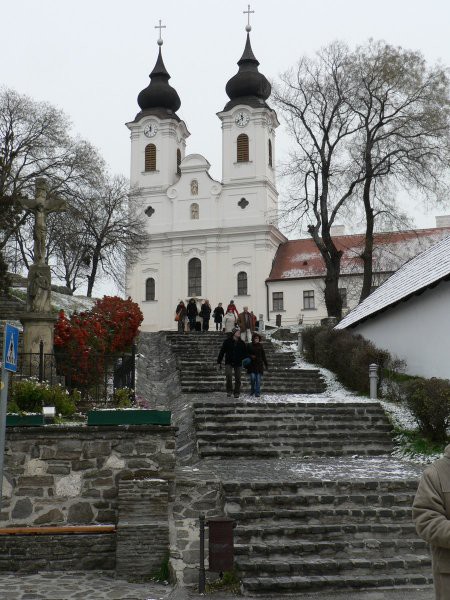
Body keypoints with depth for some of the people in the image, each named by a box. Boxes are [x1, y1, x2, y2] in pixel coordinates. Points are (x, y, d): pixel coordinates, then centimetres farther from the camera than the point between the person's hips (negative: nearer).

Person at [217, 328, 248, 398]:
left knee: (237, 379, 5)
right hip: (229, 363, -3)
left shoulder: (241, 343, 8)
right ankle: (229, 390, -5)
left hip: (238, 363, 3)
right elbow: (222, 351, 2)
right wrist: (219, 361, 0)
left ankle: (236, 393, 19)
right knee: (228, 375, -22)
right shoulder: (227, 341, -1)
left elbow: (245, 353, 15)